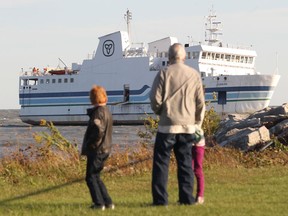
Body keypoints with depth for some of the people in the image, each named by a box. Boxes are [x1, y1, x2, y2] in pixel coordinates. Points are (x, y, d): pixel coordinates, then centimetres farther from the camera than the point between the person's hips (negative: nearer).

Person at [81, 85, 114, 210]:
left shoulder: (98, 112, -16)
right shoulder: (107, 111, 14)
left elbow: (98, 131, -27)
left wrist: (89, 144, -16)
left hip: (96, 150, -9)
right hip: (105, 149, 9)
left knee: (91, 177, -1)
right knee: (96, 177, 17)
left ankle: (99, 203, -3)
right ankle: (108, 202, 15)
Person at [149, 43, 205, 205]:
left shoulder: (164, 73, -6)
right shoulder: (195, 75, 3)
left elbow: (155, 98, -8)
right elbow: (201, 103, 5)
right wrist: (198, 123, 15)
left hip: (168, 125, -3)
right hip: (188, 126, 3)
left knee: (161, 162, 2)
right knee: (186, 163, 9)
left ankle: (160, 199, -3)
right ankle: (187, 198, 8)